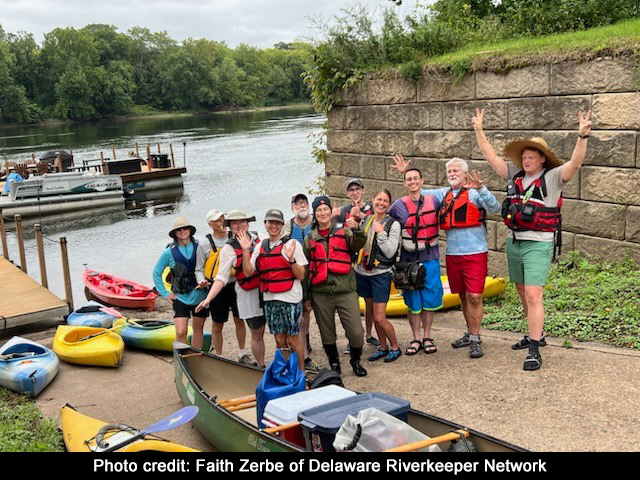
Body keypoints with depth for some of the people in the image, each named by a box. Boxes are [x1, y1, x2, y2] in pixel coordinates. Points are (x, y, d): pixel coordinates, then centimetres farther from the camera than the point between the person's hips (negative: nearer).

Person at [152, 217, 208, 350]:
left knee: (198, 329, 12)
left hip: (200, 296, 2)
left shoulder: (199, 248, 0)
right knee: (181, 332, -11)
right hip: (180, 298, -2)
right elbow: (156, 273, 6)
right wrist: (165, 293, 1)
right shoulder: (169, 252, -4)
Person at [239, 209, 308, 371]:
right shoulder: (260, 247, 11)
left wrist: (291, 259, -23)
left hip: (290, 298, -4)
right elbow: (248, 272, 5)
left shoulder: (292, 244, -4)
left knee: (292, 340, -1)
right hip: (270, 299, 5)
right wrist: (246, 251, -5)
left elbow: (300, 276, -7)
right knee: (279, 341, 11)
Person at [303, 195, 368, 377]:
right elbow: (305, 268, 14)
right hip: (320, 293, 2)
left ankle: (355, 361, 21)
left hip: (345, 290, -2)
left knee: (356, 331, -5)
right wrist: (306, 296, 12)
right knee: (327, 333, 9)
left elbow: (357, 246, -14)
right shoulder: (310, 238, 10)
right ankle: (334, 364, 29)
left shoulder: (343, 231, 5)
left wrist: (356, 230, -34)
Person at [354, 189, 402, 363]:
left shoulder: (393, 224, -8)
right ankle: (383, 347, 28)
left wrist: (381, 233, -19)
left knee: (379, 318, -6)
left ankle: (395, 347, 15)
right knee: (371, 314, 13)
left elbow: (390, 252, -15)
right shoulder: (365, 220, 6)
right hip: (362, 273, 5)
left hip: (381, 274, -5)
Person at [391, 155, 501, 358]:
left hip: (475, 253, -6)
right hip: (453, 253, 6)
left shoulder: (474, 193, -5)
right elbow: (419, 192, 24)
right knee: (463, 296, 15)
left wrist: (481, 188, -32)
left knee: (474, 296, -8)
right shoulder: (443, 194, 12)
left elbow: (495, 208, -20)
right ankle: (470, 333, 28)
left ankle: (475, 340, 0)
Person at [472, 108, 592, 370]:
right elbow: (490, 156, 14)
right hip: (514, 242, 7)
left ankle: (534, 351, -9)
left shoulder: (552, 178, -6)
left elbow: (575, 163, -20)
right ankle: (536, 334, 36)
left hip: (539, 245, -6)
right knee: (523, 293, 17)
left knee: (533, 296, -13)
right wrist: (479, 130, 16)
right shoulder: (514, 175, 9)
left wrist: (583, 135, -33)